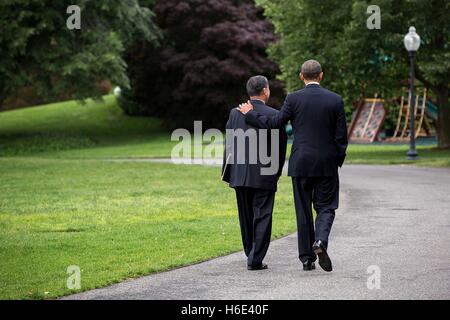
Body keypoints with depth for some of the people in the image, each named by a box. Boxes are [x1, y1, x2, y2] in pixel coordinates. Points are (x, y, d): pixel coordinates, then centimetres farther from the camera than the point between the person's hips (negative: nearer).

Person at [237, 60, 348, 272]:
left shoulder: (294, 99, -5)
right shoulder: (335, 100, 0)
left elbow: (274, 123, -5)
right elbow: (341, 136, 0)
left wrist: (249, 114, 9)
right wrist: (338, 161, 14)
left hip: (301, 164, 0)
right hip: (327, 164, 0)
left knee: (303, 211, 7)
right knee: (325, 207, 9)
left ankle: (307, 258, 8)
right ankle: (320, 241, -19)